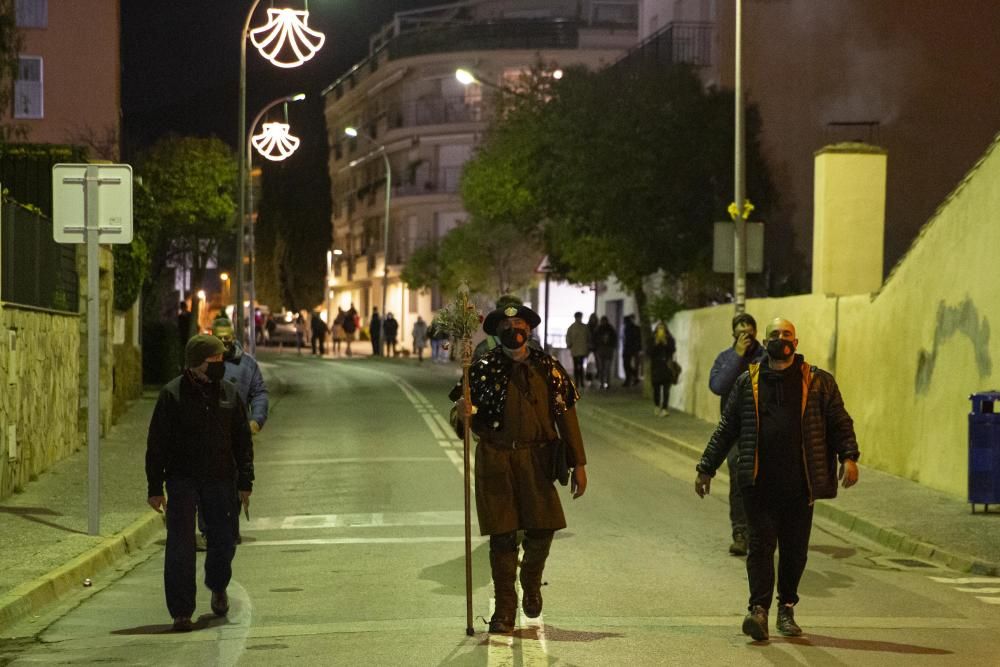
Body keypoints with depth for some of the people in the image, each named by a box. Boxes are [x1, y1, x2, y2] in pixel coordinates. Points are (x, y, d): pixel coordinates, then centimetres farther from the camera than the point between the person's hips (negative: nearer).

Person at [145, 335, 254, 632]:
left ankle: (218, 587, 39)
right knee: (180, 546, -6)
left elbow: (243, 440, 12)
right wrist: (155, 488, -7)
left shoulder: (229, 393, 6)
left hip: (220, 480, 3)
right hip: (182, 479, -3)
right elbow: (156, 443, -4)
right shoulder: (172, 394, -6)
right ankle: (181, 612, 1)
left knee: (224, 540, 8)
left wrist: (245, 482, 7)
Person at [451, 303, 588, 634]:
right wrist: (464, 412, -22)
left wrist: (578, 464, 3)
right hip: (495, 461, -1)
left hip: (537, 460, 1)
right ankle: (504, 609, 11)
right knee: (502, 536, 1)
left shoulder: (547, 367, 3)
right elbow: (473, 420, 4)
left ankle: (532, 583, 28)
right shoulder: (484, 368, 0)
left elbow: (565, 414, 5)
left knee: (543, 529, -3)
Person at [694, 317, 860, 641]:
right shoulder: (748, 382, 10)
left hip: (800, 483, 1)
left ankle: (787, 608, 20)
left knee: (795, 550, 7)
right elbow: (726, 429, 14)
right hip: (760, 482, -1)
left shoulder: (818, 382, 9)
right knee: (761, 545, -8)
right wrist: (706, 468, 13)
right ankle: (759, 609, -12)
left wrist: (849, 457, -10)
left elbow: (840, 421, 6)